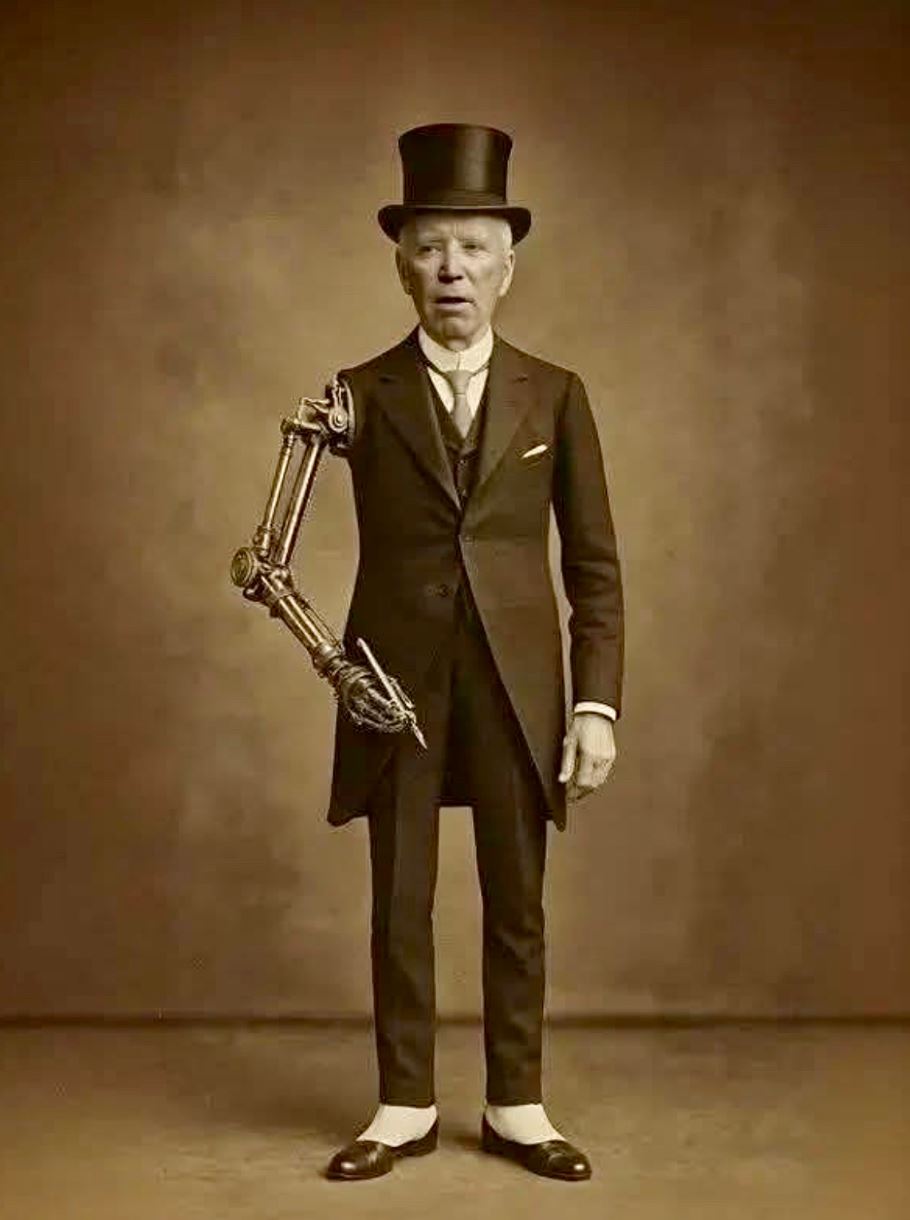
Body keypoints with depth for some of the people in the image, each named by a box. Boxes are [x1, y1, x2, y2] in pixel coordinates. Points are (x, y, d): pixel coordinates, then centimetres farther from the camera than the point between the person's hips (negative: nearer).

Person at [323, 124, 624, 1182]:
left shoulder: (554, 396, 4)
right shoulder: (362, 395, 3)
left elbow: (595, 565, 3)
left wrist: (597, 703, -4)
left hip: (517, 676, 0)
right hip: (398, 674, 0)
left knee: (517, 902, 7)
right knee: (399, 902, 7)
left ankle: (515, 1106, 21)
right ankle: (405, 1107, 21)